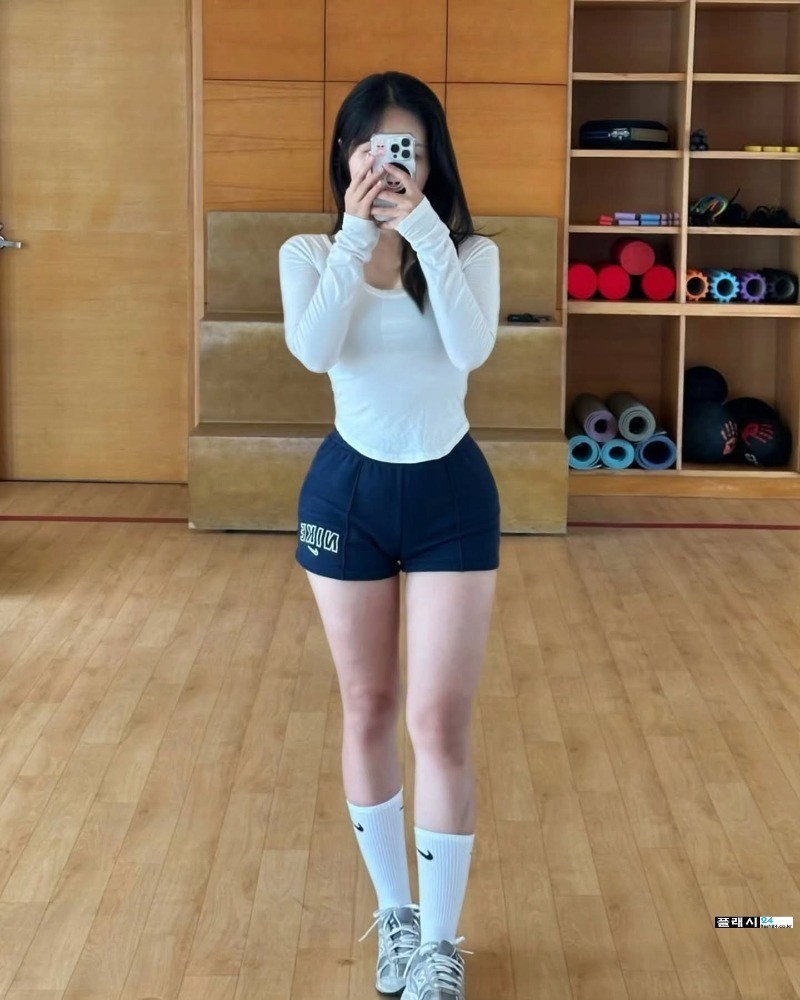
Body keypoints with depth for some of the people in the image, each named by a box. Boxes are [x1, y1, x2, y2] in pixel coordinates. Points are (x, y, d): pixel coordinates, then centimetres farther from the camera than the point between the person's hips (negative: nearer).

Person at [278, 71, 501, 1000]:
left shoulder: (471, 253, -3)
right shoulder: (310, 253, -1)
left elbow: (472, 347, -23)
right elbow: (313, 350, -21)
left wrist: (426, 228, -26)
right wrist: (356, 232, -23)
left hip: (451, 496, -1)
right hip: (347, 492, 1)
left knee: (438, 723, -3)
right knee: (367, 714, 11)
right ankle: (394, 913, 29)